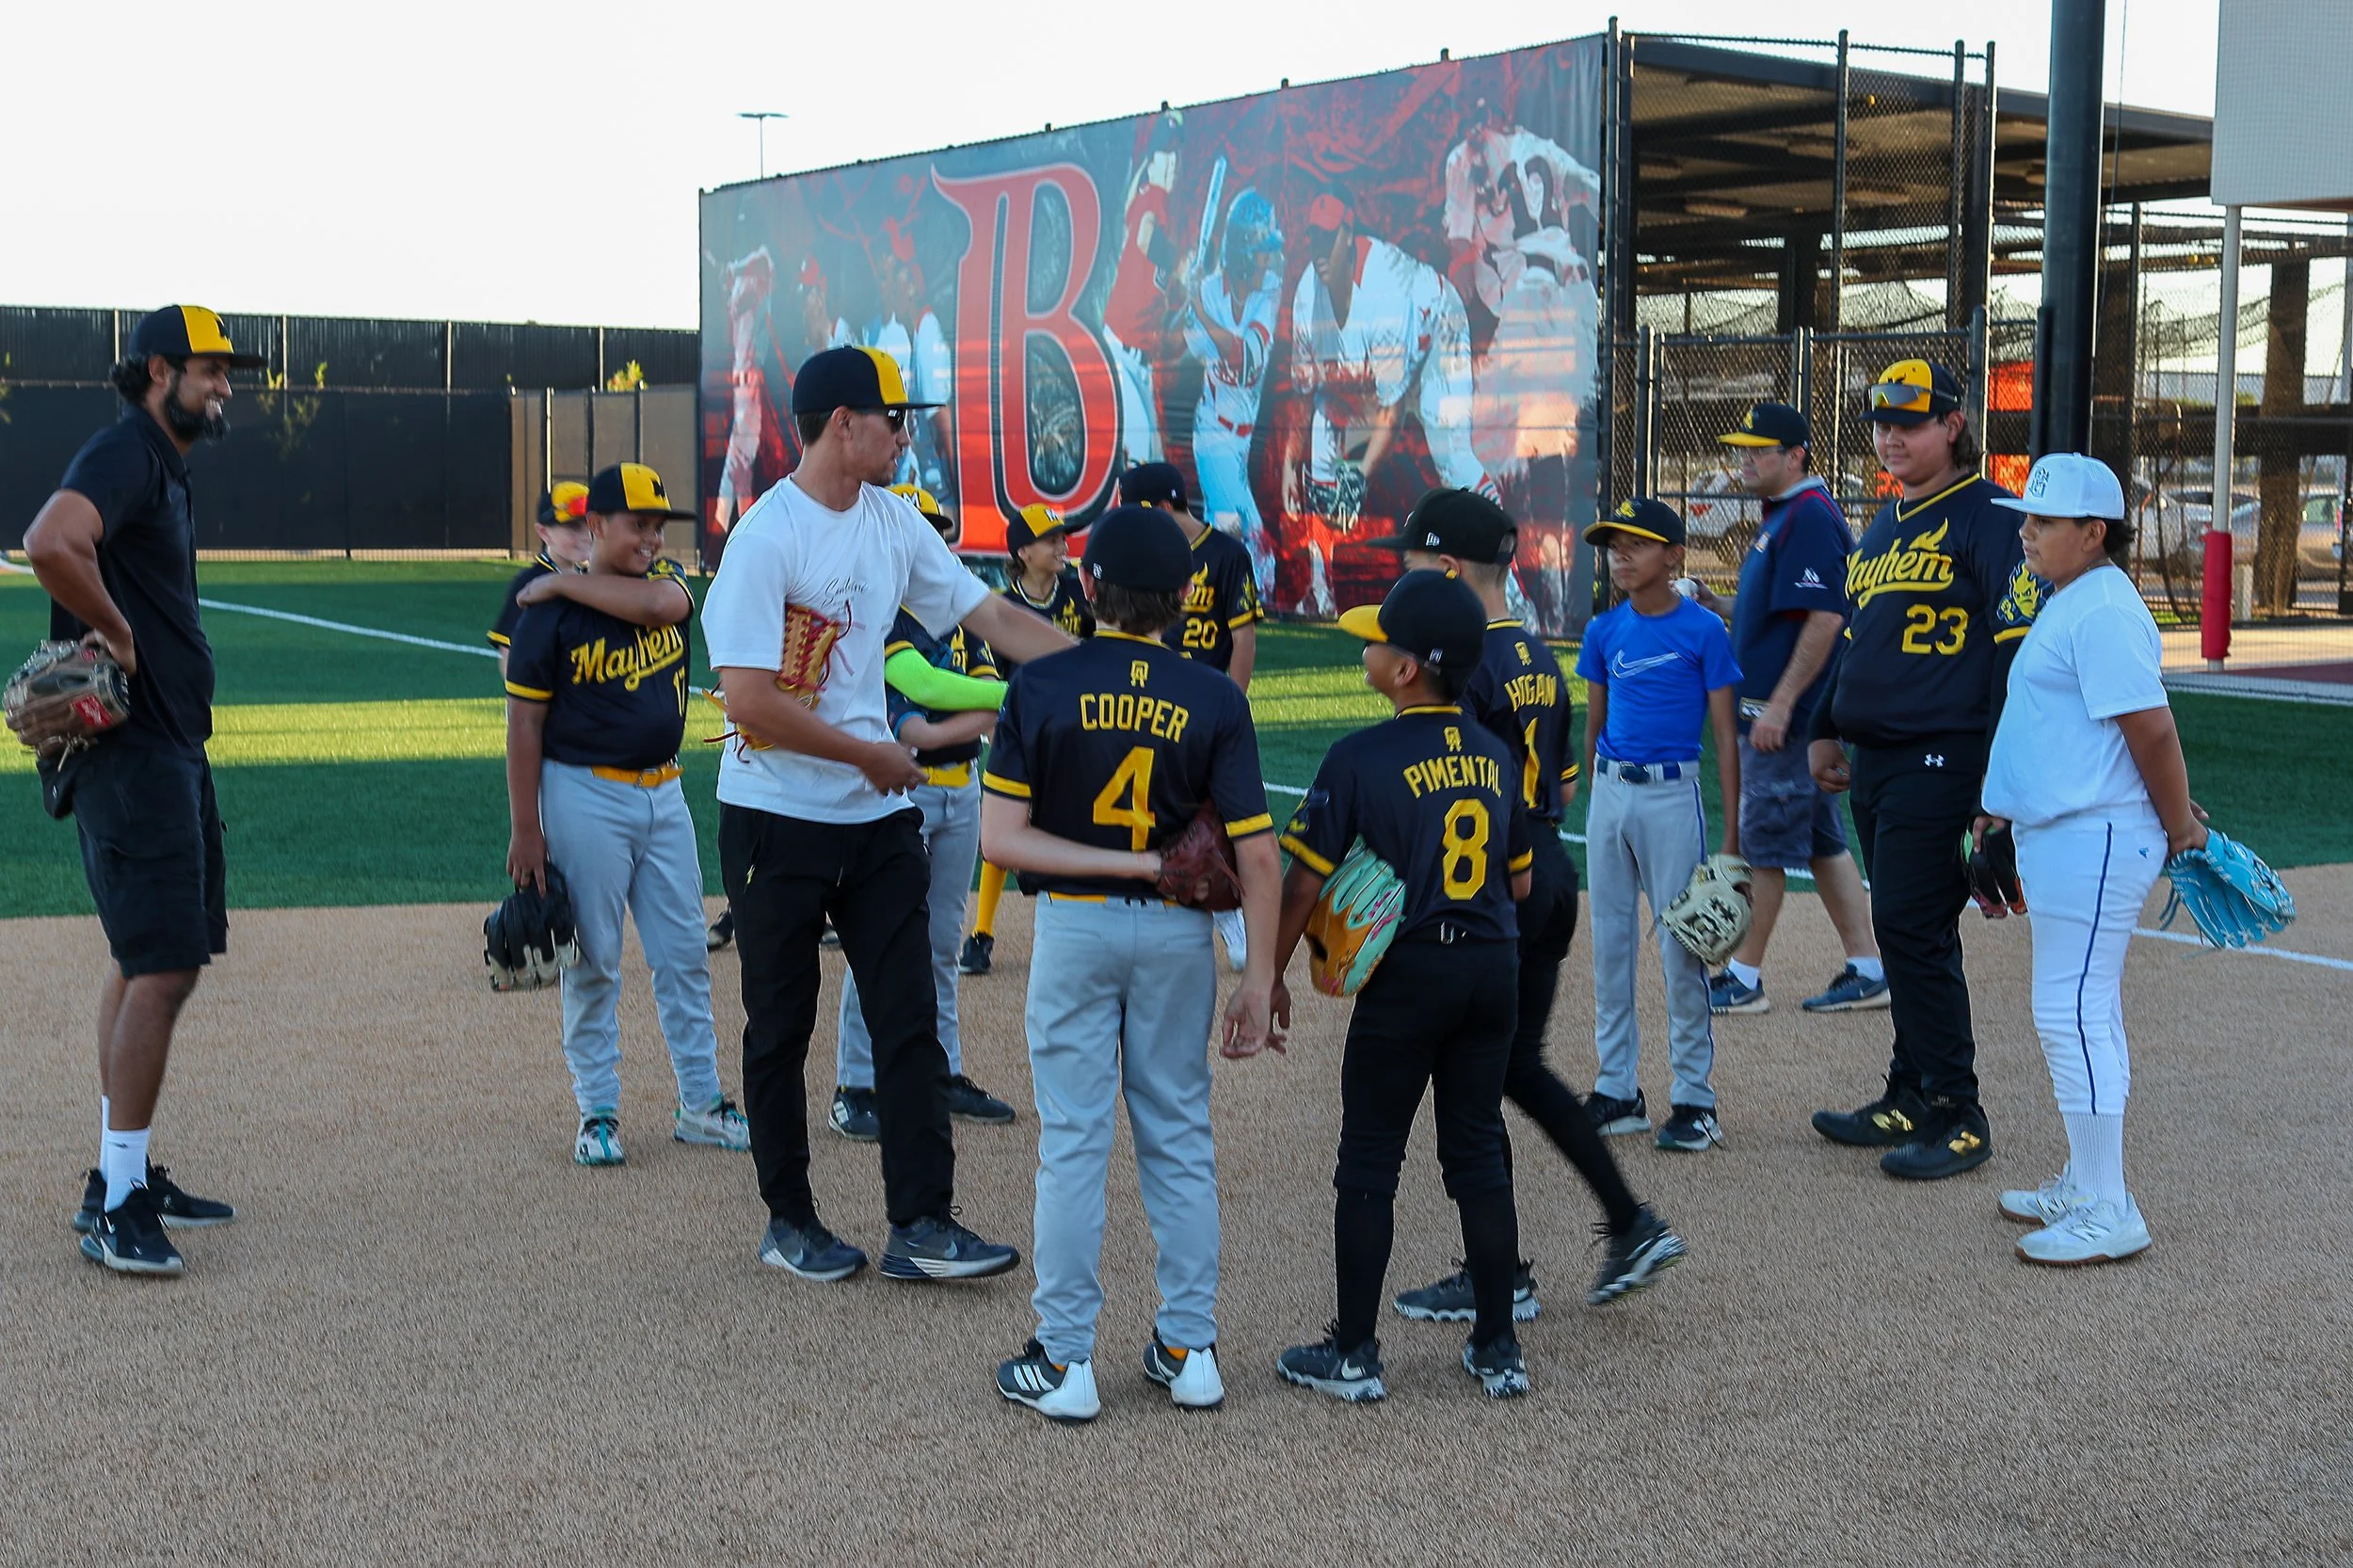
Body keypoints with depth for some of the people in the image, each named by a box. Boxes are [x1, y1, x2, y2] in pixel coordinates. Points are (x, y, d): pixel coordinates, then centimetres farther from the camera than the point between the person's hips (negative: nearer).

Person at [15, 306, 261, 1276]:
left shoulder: (165, 469, 19)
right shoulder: (124, 456, -13)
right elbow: (51, 545, -32)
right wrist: (116, 634, -20)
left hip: (170, 749, 11)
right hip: (130, 751, -11)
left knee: (148, 963, 15)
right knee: (161, 968, -12)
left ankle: (125, 1176, 24)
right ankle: (115, 1207, -7)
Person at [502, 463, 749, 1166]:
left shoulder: (663, 578, 5)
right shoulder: (550, 613, -9)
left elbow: (664, 603, -21)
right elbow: (525, 721, -8)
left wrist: (566, 582, -15)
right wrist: (525, 830, -12)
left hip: (664, 793, 5)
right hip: (586, 797, -5)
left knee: (685, 954, 9)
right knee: (593, 963, 2)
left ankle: (700, 1105, 18)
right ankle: (598, 1113, 11)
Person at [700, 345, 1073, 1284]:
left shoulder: (893, 520, 6)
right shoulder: (767, 537, -16)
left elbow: (994, 618, 10)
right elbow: (750, 701, -22)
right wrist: (873, 754, -13)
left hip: (878, 818, 6)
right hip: (778, 819, -6)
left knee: (909, 1018, 2)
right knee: (781, 1029, 7)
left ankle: (921, 1224, 6)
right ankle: (789, 1223, 20)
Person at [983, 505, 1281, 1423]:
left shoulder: (1041, 687, -8)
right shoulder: (1214, 700, -6)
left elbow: (1000, 837, -13)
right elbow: (1257, 852, -9)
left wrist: (1130, 863, -11)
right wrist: (1261, 975, -3)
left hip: (1074, 926, -1)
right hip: (1178, 935, 2)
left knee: (1073, 1142, 4)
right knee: (1180, 1139, 12)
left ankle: (1065, 1363, 8)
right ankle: (1189, 1350, 18)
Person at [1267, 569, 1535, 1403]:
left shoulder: (1363, 756, -12)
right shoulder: (1494, 753, 5)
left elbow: (1305, 880, -10)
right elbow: (1520, 879, 11)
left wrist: (1271, 975, 0)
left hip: (1407, 976, -5)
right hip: (1494, 967, 5)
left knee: (1368, 1160, 5)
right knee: (1479, 1151, 13)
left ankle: (1352, 1354, 11)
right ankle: (1498, 1348, 18)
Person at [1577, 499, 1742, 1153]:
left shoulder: (1703, 631, -6)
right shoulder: (1604, 632, 6)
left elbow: (1725, 737, -5)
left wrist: (1732, 835, -8)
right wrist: (1595, 802, 13)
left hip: (1671, 795, -5)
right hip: (1609, 792, 5)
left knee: (1680, 945, -2)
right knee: (1609, 941, 9)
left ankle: (1695, 1099, 6)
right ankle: (1618, 1092, 19)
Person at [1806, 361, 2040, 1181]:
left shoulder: (1989, 516, -9)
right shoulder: (1883, 525, 19)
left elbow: (2019, 643, -15)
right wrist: (1827, 730, 25)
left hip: (1941, 759, -9)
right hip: (1874, 759, 9)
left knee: (1914, 930, -10)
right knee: (1905, 933, 13)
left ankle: (1957, 1116, -2)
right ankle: (1911, 1101, 21)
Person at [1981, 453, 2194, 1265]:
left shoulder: (2103, 612, -18)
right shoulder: (2067, 605, 15)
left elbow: (2152, 728, -21)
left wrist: (2180, 828, -12)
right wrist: (2001, 808, 22)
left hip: (2093, 841, -11)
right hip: (2063, 836, 11)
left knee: (2071, 1014, -9)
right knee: (2085, 1014, 17)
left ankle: (2107, 1215, -5)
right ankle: (2084, 1187, 28)